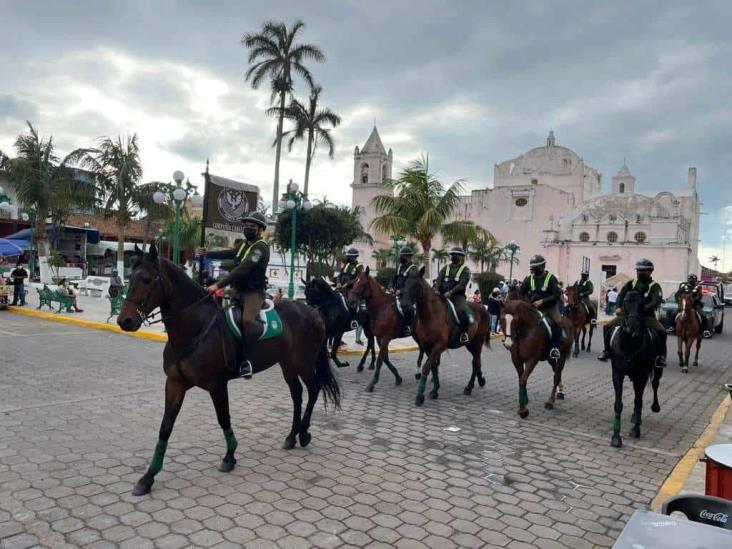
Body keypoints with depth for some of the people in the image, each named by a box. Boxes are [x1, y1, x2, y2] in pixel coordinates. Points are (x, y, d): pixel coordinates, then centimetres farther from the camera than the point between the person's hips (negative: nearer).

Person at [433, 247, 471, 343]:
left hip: (458, 296, -4)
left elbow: (462, 285, -9)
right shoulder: (445, 268, 18)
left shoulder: (465, 270, 5)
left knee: (462, 310, -31)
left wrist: (451, 292, -22)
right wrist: (436, 290, -14)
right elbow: (438, 281, 6)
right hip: (443, 296, 4)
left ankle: (464, 332, -16)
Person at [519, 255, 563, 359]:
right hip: (533, 307, 4)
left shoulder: (551, 278, -10)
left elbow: (557, 295, -17)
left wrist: (542, 301, -24)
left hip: (549, 307, -3)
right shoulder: (529, 278, 1)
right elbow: (521, 293, 9)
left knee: (558, 322, -27)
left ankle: (554, 347, -18)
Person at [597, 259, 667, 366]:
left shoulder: (654, 286, -4)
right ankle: (607, 351, 5)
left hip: (647, 316, -3)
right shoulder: (631, 283, 8)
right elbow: (621, 295, -3)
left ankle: (661, 356, -10)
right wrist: (619, 307, -23)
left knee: (661, 331, -27)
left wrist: (644, 309, -37)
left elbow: (657, 301, -20)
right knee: (608, 327, -8)